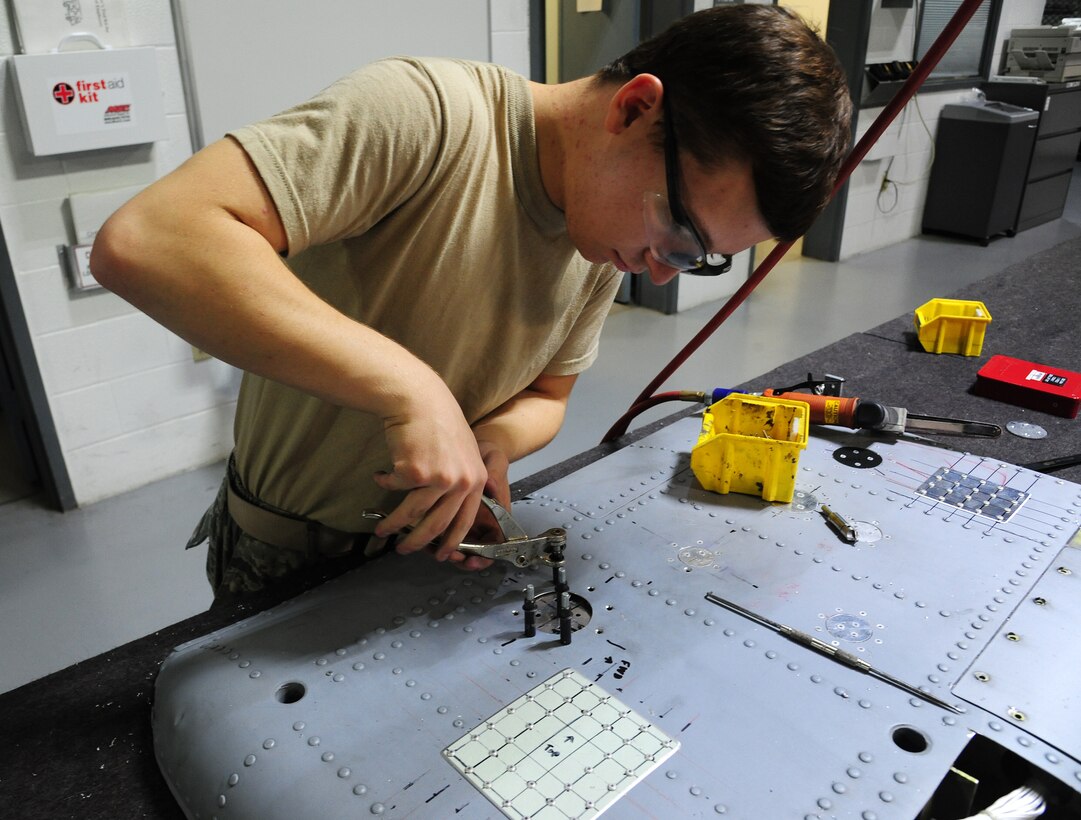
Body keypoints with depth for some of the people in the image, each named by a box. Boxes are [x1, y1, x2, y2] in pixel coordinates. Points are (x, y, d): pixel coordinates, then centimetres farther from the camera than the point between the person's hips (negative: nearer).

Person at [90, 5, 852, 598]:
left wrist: (493, 438, -20)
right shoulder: (430, 115, -30)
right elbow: (142, 241, -38)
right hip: (290, 557, -4)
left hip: (435, 536, 5)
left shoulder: (610, 246, -8)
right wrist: (410, 388, -43)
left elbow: (545, 397, 3)